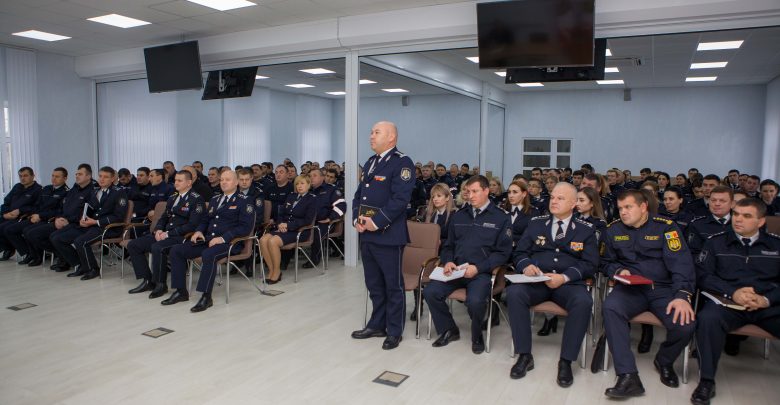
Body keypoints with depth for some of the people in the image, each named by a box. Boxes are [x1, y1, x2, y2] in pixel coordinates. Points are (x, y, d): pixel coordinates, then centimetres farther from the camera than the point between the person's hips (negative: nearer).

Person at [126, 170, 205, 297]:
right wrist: (158, 230, 1)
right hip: (164, 234, 9)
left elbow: (192, 225, -16)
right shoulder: (173, 198, 19)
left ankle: (160, 284, -15)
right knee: (133, 245, -2)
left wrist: (169, 234, -18)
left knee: (157, 247, -34)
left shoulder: (197, 199, -7)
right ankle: (147, 281, 3)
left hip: (182, 237, -9)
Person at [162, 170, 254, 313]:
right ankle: (181, 291, 1)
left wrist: (223, 238, -22)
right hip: (208, 239, 8)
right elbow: (205, 220, 28)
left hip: (229, 242, -7)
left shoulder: (244, 201, -2)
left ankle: (206, 296, -27)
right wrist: (199, 231, 4)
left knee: (208, 255, -37)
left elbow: (245, 227, -12)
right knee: (176, 251, -6)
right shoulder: (214, 199, 21)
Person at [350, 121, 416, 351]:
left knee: (393, 285, 5)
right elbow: (359, 194, 18)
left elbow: (400, 199, -19)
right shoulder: (370, 163, 17)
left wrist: (377, 222, -20)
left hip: (388, 235, -8)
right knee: (374, 284, 17)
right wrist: (357, 218, 1)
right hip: (366, 234, 8)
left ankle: (394, 331, 18)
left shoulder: (402, 163, -9)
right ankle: (377, 325, 31)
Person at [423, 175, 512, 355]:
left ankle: (477, 336, 1)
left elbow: (503, 252, -3)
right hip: (455, 270, 5)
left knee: (475, 300, -33)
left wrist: (478, 268, -16)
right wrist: (448, 261, -3)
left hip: (482, 272, -4)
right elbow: (448, 245, 20)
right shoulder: (459, 216, 18)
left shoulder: (501, 218, 3)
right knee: (430, 292, -19)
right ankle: (448, 330, 6)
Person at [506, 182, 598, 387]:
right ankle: (524, 355, -18)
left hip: (569, 283, -1)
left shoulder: (586, 229, 8)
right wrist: (526, 265, -13)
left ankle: (566, 361, -19)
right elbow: (519, 252, 11)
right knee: (513, 292, -30)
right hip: (536, 280, 1)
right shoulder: (536, 223, 13)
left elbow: (590, 264, 1)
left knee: (583, 302, -34)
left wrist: (564, 277, -16)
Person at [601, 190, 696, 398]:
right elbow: (606, 262, 18)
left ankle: (664, 361, 9)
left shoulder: (665, 226, -2)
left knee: (685, 324, -28)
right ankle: (628, 376, -28)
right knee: (610, 308, -32)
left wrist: (682, 295, -27)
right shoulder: (614, 229, 8)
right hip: (631, 288, 1)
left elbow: (681, 262, -13)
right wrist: (618, 270, -6)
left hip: (663, 289, -1)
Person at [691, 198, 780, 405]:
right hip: (727, 301, -2)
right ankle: (706, 381, -19)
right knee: (707, 318, -34)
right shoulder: (715, 242, 10)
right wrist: (732, 293, -14)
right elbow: (702, 275, 1)